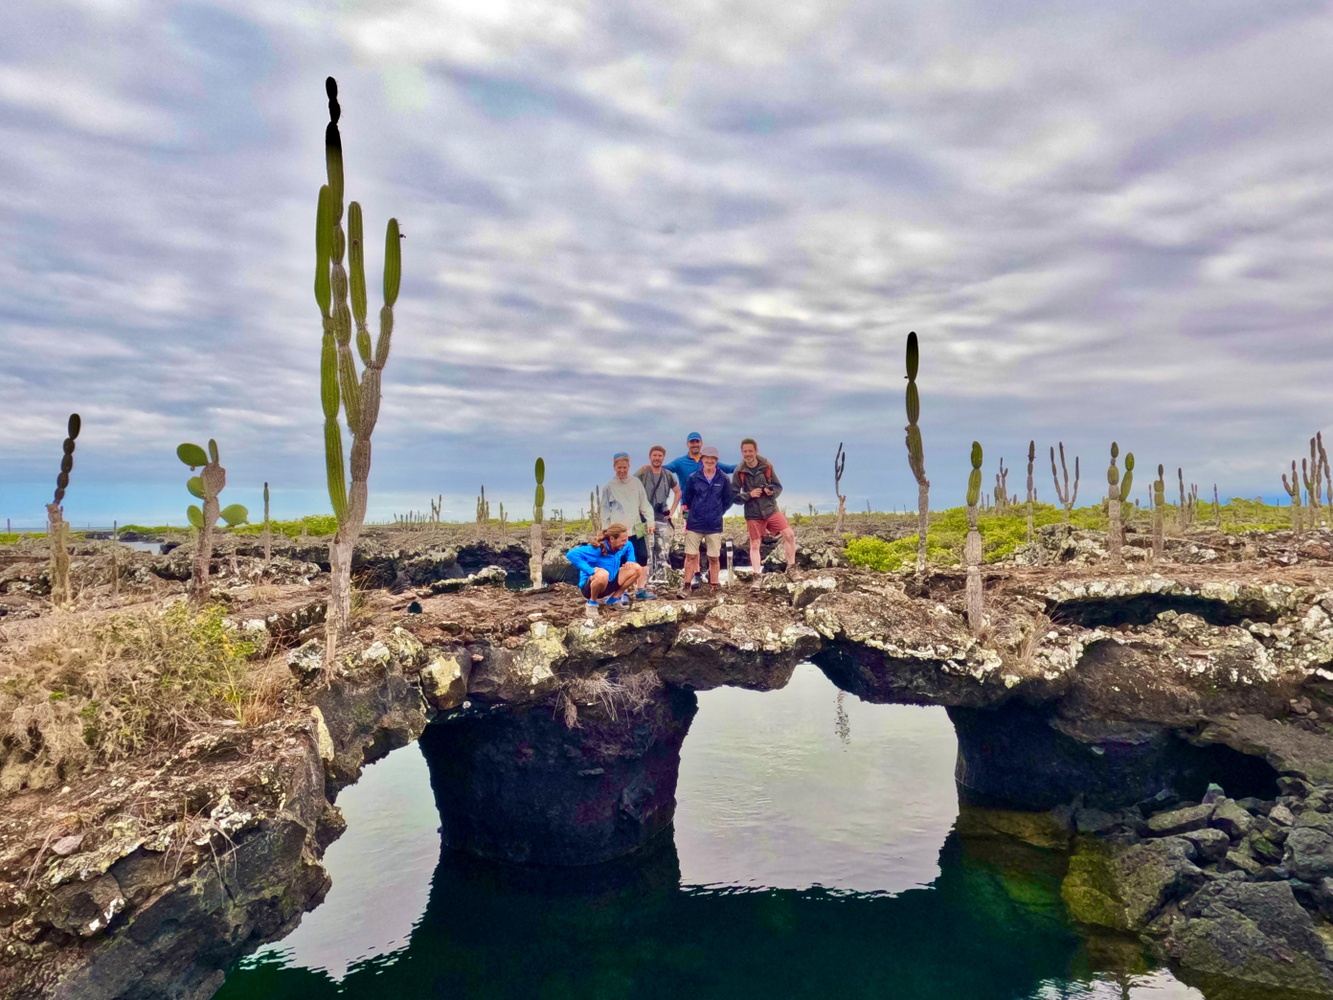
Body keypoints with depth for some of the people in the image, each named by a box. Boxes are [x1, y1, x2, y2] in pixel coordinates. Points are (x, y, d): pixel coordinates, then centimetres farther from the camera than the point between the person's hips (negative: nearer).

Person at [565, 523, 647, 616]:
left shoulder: (625, 546, -8)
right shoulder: (597, 549, -28)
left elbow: (629, 547, 18)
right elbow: (571, 554, -37)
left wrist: (630, 563, -2)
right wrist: (591, 571, -38)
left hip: (609, 583, 7)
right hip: (590, 586, -7)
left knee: (637, 568, -9)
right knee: (603, 574, -42)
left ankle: (614, 598, 5)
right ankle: (592, 602, -11)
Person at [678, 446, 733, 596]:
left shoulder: (723, 480, -1)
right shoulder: (693, 478, -1)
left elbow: (727, 501, 10)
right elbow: (686, 499, 11)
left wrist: (717, 513, 6)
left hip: (715, 526, 0)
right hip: (694, 525, 0)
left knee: (714, 558, 5)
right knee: (691, 556, 0)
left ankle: (714, 588, 16)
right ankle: (686, 586, 9)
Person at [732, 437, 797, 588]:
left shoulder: (767, 467, -3)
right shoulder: (739, 472, -7)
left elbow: (779, 486, 6)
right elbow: (734, 496, -3)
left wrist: (772, 491, -16)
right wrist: (749, 495, -18)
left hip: (771, 509, 1)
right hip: (753, 514, -1)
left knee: (789, 535, -9)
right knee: (754, 545, 2)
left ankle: (791, 567, 7)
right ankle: (756, 577, 12)